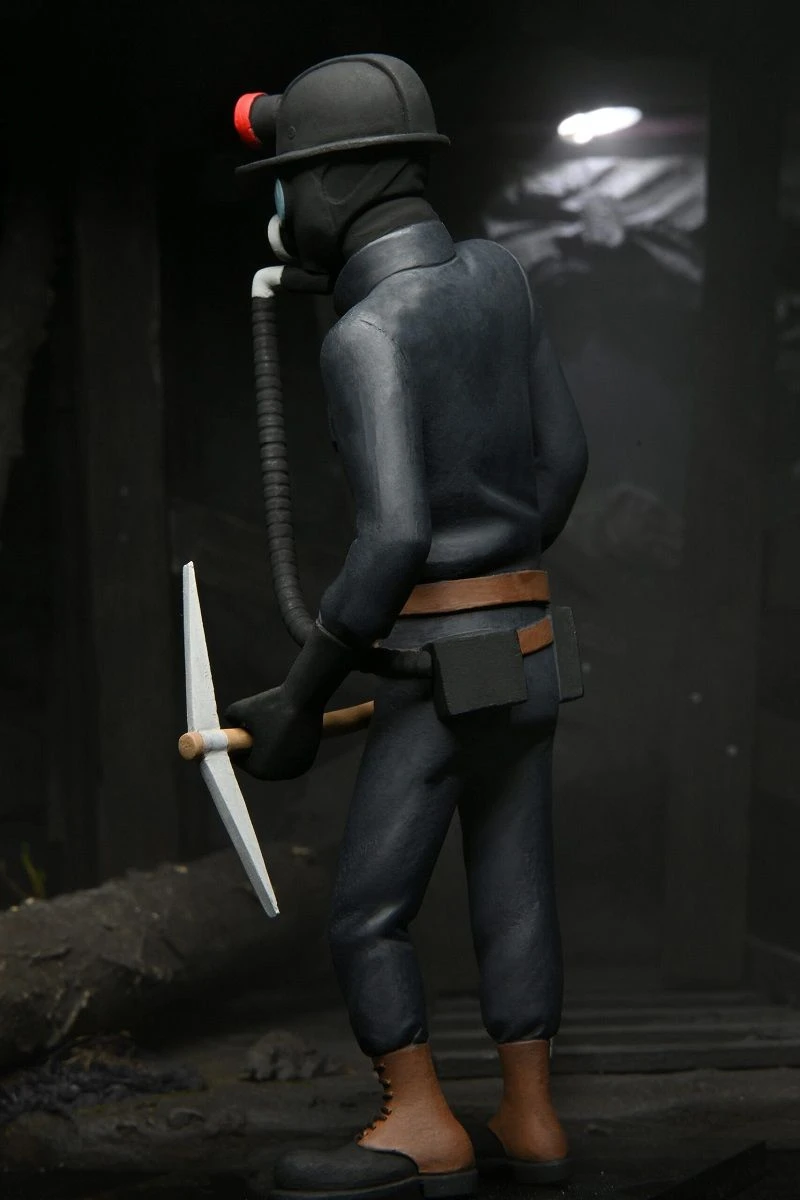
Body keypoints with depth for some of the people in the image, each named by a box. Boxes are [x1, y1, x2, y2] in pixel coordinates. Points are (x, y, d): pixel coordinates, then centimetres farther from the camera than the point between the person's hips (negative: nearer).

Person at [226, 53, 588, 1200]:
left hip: (443, 669, -8)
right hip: (522, 652, 8)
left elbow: (395, 537, -27)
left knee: (365, 912, 2)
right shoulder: (497, 272, 3)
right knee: (513, 895, 13)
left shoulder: (365, 337, -20)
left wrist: (303, 697, -18)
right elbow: (561, 456, 10)